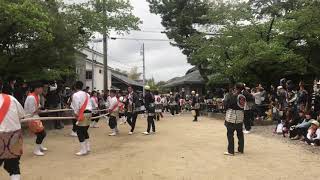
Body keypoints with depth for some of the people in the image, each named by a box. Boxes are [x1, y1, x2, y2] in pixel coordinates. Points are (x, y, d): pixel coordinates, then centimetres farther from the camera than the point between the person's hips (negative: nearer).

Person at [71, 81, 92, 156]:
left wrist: (76, 114, 3)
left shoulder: (75, 95, -7)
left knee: (80, 132, -1)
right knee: (85, 131, 19)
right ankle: (87, 148, 23)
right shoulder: (87, 94, 15)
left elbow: (76, 106, -10)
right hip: (89, 112, 8)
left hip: (82, 114, -8)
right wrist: (89, 113, 17)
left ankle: (83, 150, -1)